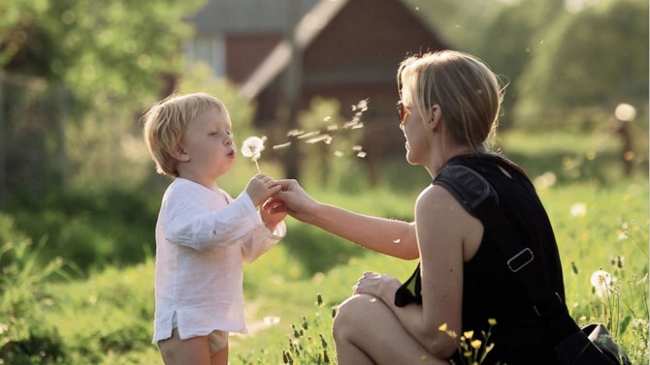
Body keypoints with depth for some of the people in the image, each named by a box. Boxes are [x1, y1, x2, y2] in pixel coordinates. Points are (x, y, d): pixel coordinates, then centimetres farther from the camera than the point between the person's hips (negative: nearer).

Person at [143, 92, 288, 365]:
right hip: (186, 319, -10)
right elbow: (205, 233, -33)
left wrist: (267, 224, 3)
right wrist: (248, 201, -32)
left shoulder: (219, 198, 16)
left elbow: (245, 250, 22)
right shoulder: (181, 195, -15)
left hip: (216, 319, 10)